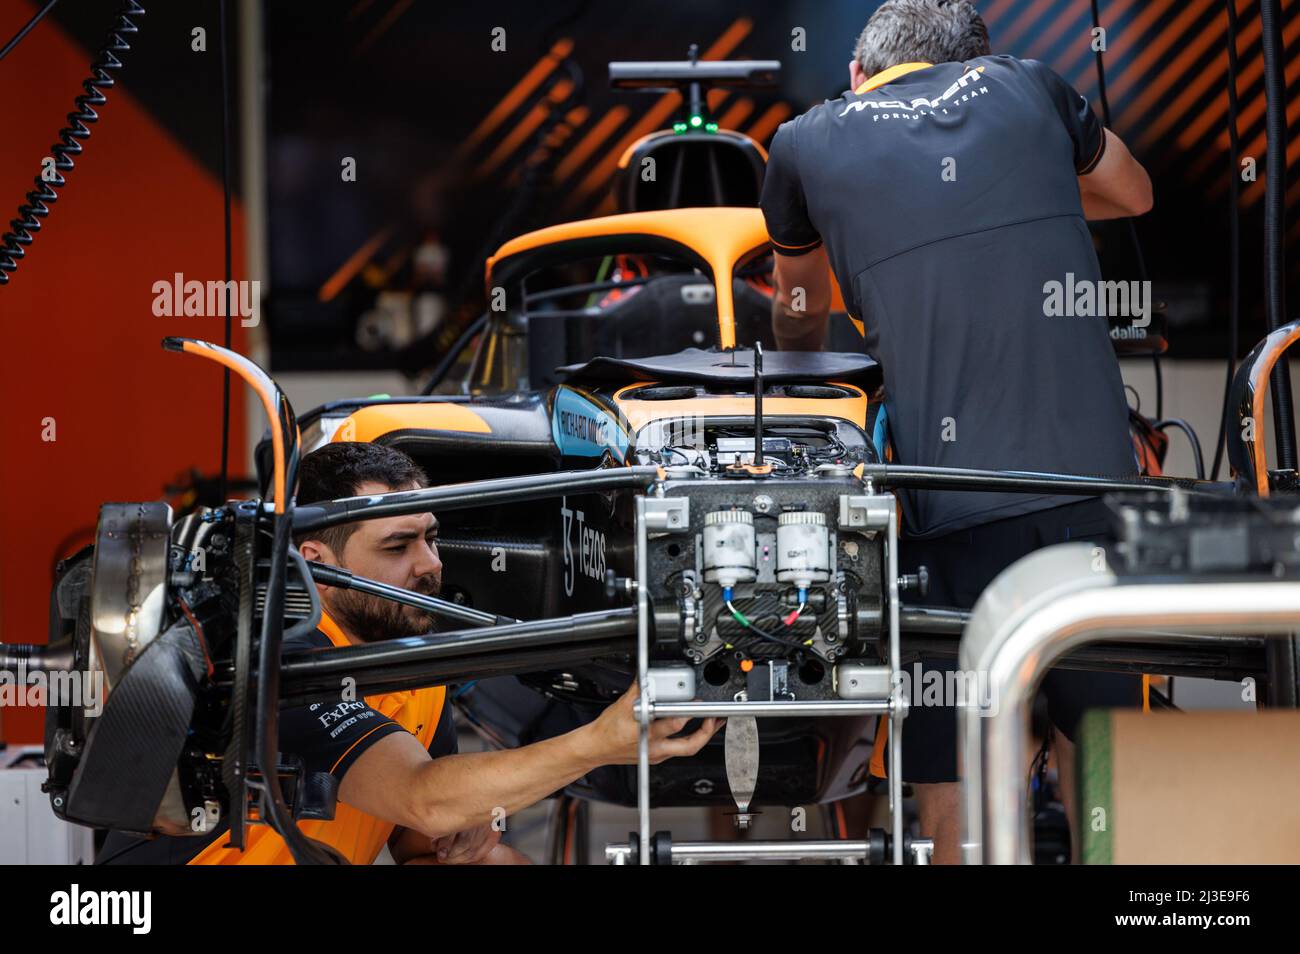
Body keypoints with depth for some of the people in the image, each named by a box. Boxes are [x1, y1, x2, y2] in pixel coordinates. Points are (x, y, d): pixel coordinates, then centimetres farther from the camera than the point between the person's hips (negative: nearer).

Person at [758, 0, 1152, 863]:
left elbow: (797, 320, 30)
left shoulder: (808, 144, 11)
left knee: (952, 791, 3)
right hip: (1091, 468, 2)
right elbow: (1133, 194, 35)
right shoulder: (1028, 88, 14)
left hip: (952, 494, -2)